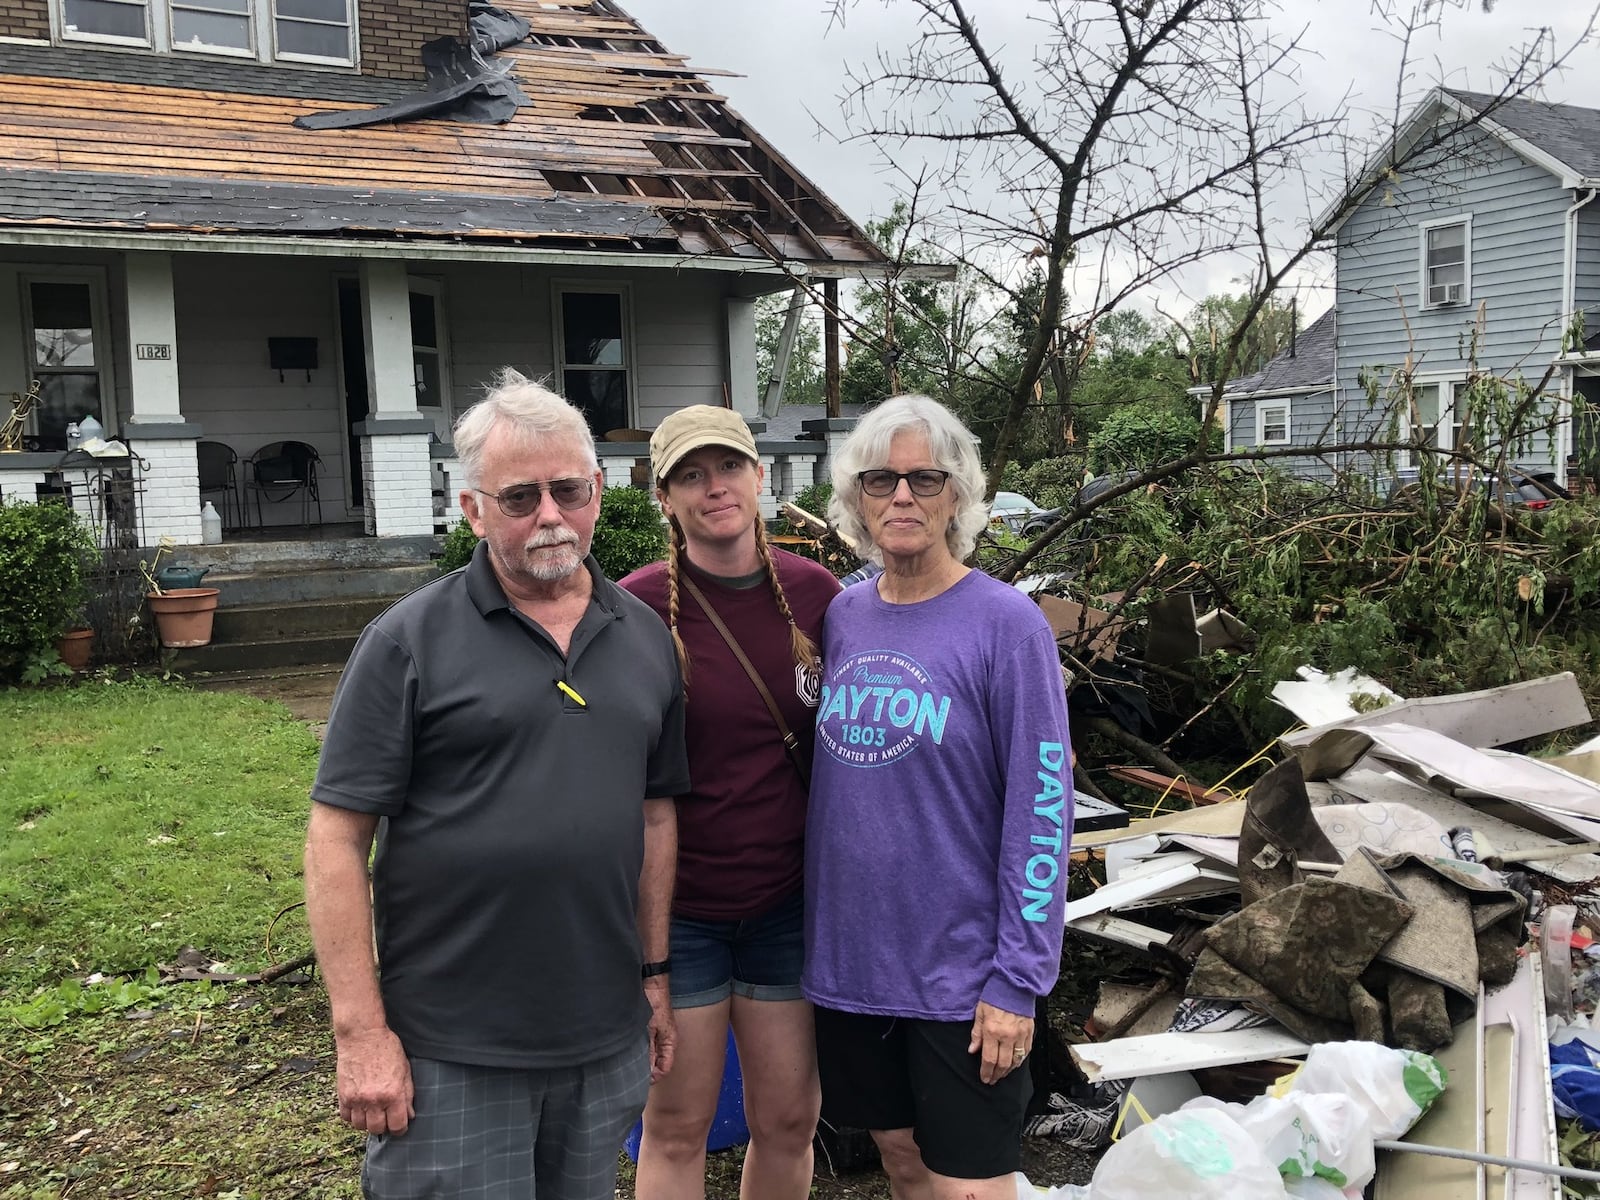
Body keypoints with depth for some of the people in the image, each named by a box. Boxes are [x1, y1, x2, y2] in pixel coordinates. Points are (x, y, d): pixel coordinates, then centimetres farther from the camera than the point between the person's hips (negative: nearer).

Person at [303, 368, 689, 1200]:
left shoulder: (646, 639, 6)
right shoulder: (410, 641, -9)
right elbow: (337, 840, -10)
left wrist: (654, 973, 13)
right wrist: (360, 1032, -13)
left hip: (607, 1039, 5)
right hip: (451, 1054, -4)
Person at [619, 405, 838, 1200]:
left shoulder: (814, 595, -2)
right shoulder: (637, 608, -11)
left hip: (788, 903, 3)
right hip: (675, 906, -3)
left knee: (789, 1119, 12)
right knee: (677, 1128, 9)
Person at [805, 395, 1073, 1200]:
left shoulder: (1005, 624, -12)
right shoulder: (843, 615, 4)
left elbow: (1041, 810, -13)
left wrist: (1019, 980, -15)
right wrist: (814, 929, 9)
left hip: (959, 973, -5)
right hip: (850, 957, 5)